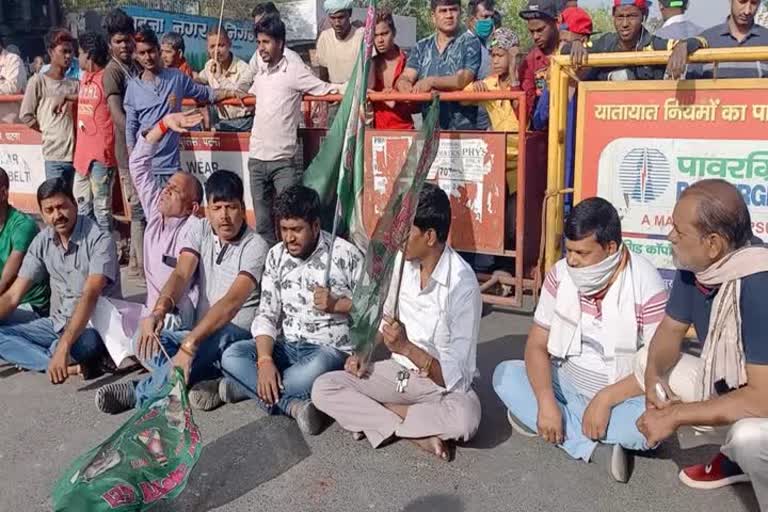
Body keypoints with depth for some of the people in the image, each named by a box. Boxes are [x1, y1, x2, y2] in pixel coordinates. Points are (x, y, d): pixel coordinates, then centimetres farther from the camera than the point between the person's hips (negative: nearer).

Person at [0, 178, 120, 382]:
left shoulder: (99, 240, -18)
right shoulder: (42, 242, 1)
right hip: (57, 323, 6)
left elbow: (90, 296, -29)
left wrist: (63, 346, -40)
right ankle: (68, 365, -24)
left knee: (83, 343, -38)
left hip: (94, 325, -6)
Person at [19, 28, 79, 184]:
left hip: (76, 152, 4)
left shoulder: (74, 84, 11)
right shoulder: (39, 81, -1)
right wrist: (48, 131, 1)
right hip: (54, 154, -4)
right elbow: (25, 115, 1)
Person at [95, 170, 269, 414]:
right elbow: (181, 275, -12)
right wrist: (159, 311, -34)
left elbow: (232, 302, -28)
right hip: (202, 330, 5)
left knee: (219, 335, -38)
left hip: (237, 337, -5)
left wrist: (189, 344, -39)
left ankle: (139, 394, -26)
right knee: (146, 340, -18)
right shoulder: (198, 229, 3)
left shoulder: (255, 246, -14)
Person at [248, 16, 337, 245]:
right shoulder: (260, 74, 14)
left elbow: (325, 89, -7)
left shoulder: (295, 71, -4)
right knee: (263, 224, 10)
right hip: (256, 159, 6)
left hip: (283, 160, -6)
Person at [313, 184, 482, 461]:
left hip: (442, 383, -5)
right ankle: (417, 433, -18)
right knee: (323, 388, -14)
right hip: (397, 370, 6)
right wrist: (363, 351, -2)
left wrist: (407, 347, -35)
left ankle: (367, 414, -17)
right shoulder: (401, 262, -5)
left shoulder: (462, 284, -23)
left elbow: (456, 377, -23)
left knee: (465, 416, -39)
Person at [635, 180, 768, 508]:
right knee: (645, 366, 4)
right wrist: (654, 374, -17)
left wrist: (675, 416, -26)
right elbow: (671, 328, 4)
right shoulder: (694, 266, -11)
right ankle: (737, 458, 15)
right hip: (728, 388, 8)